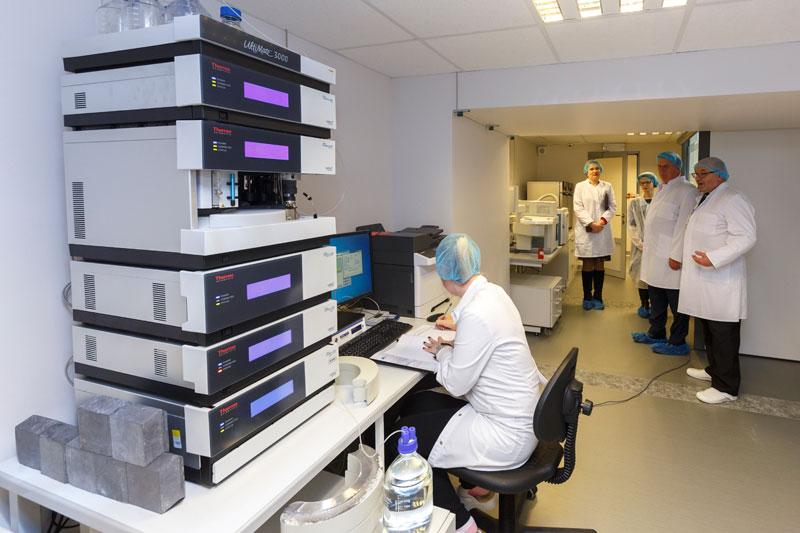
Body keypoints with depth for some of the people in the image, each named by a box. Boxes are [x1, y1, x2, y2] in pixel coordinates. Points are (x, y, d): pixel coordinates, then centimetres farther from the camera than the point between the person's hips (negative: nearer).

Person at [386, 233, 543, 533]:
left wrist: (442, 351, -2)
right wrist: (458, 325, 37)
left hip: (507, 437, -10)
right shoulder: (494, 292, 1)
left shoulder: (476, 315, -28)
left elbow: (456, 385, -20)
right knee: (414, 405, 14)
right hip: (517, 415, 10)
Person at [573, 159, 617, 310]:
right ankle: (587, 298, 12)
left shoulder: (607, 187, 11)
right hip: (586, 231, -2)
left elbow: (612, 207, 5)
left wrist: (602, 221, -12)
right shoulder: (580, 186, 5)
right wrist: (591, 224, -14)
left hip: (603, 231, 2)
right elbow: (578, 208, -4)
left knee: (600, 265, 5)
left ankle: (598, 297, 13)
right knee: (587, 265, 3)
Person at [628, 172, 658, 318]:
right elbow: (631, 226, 1)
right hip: (640, 245, 0)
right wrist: (641, 244, -11)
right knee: (642, 275, 2)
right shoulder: (634, 203, 6)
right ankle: (644, 305, 13)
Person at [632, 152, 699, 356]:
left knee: (676, 304, 1)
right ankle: (656, 334, 33)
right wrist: (647, 247, 17)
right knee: (656, 300, 20)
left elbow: (684, 225, -18)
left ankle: (677, 343, 11)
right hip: (655, 258, 9)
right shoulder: (662, 190, 18)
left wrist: (677, 256, -21)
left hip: (670, 259, -9)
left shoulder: (686, 191, -12)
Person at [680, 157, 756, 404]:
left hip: (720, 282, -10)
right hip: (703, 281, 10)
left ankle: (726, 387, 4)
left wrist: (713, 258, -28)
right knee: (708, 329, 19)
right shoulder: (706, 200, 19)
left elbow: (746, 237, -20)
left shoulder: (733, 200, -12)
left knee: (723, 334, -4)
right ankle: (714, 370, 34)